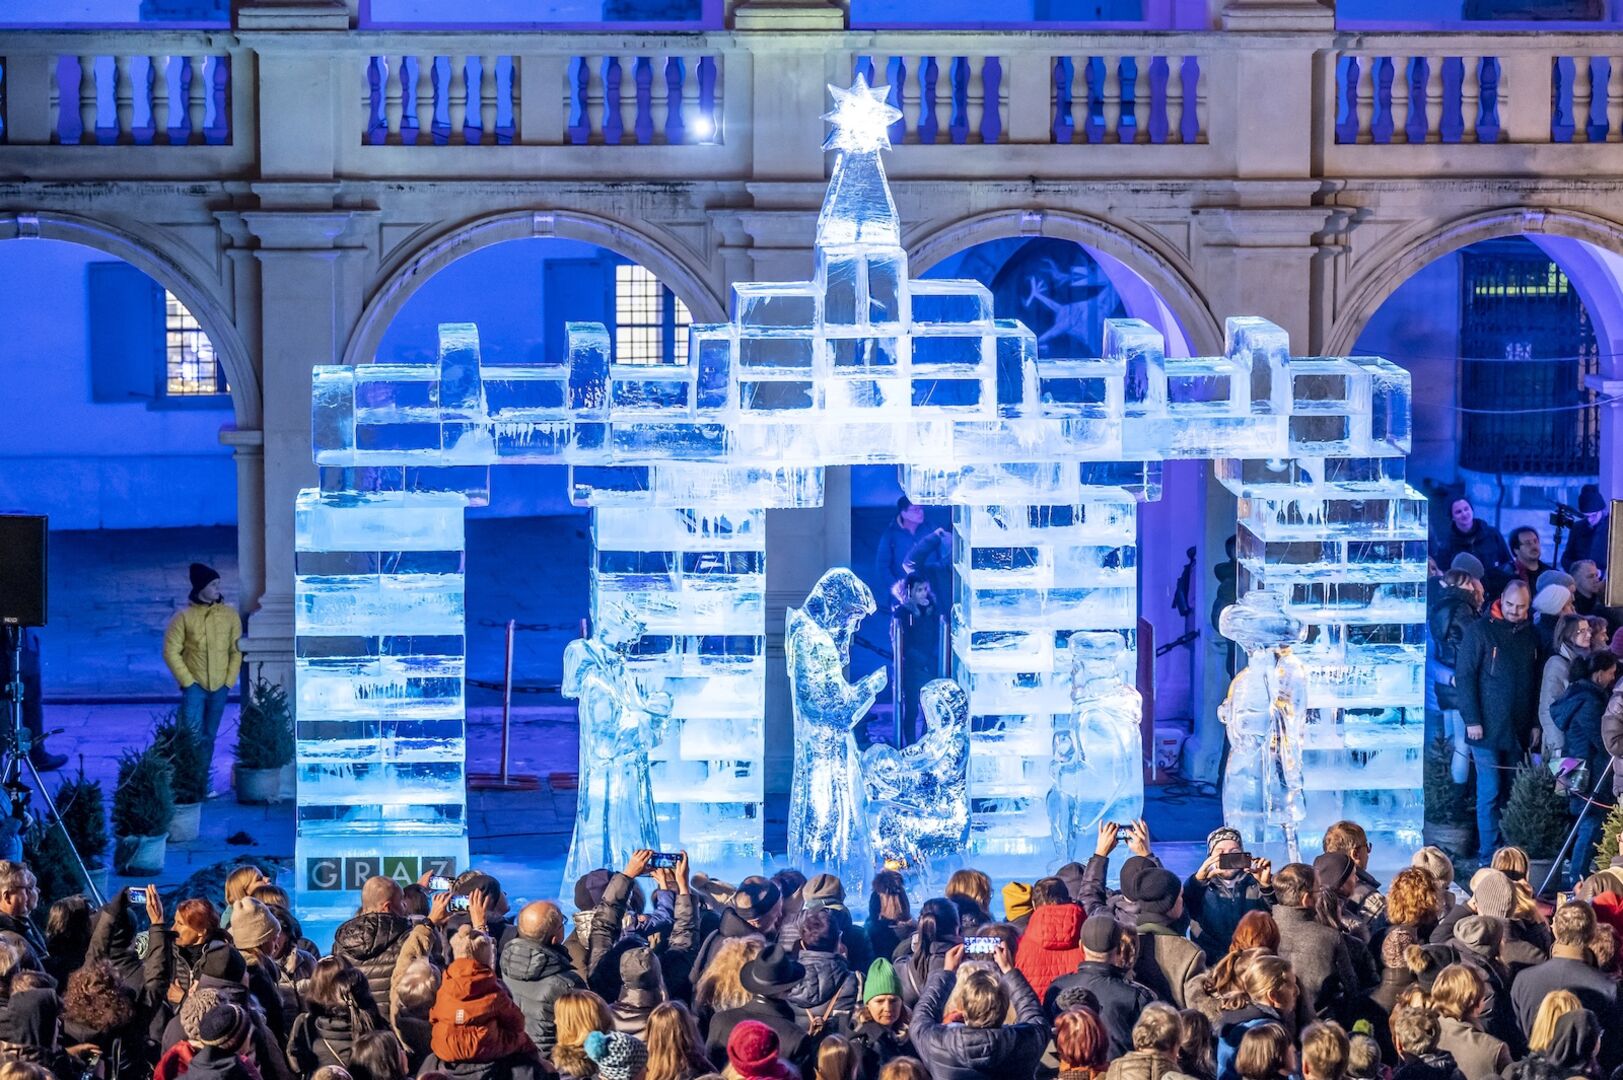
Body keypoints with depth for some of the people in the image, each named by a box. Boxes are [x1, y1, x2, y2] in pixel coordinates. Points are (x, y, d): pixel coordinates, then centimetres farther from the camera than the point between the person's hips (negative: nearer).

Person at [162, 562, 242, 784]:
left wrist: (229, 682, -2)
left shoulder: (230, 614, 3)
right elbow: (171, 652, -6)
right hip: (194, 687, -3)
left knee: (209, 738, 10)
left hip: (219, 688, 3)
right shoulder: (184, 616, -6)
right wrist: (188, 682, -10)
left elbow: (236, 650, 6)